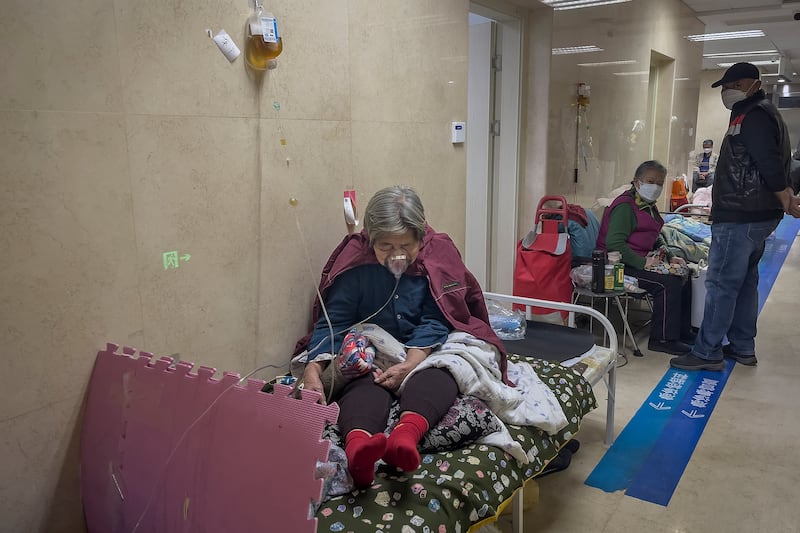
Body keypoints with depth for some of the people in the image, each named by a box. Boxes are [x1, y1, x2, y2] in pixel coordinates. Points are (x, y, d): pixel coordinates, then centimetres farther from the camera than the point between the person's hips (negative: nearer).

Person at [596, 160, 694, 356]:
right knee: (668, 283, -22)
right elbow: (614, 243, -26)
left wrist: (669, 257, 10)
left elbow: (656, 238, 28)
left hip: (643, 260, 10)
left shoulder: (649, 207, 17)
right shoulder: (625, 206, -15)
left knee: (683, 277, 5)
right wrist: (643, 263, -28)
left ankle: (682, 332, 14)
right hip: (622, 264, -10)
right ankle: (662, 339, -13)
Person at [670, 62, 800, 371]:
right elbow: (772, 163, 20)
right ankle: (743, 347, 25)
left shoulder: (753, 117, -15)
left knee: (721, 283, -7)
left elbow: (769, 162, -23)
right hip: (758, 216, 11)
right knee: (745, 281, 16)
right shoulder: (761, 113, 19)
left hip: (739, 218, -11)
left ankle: (708, 352, -1)